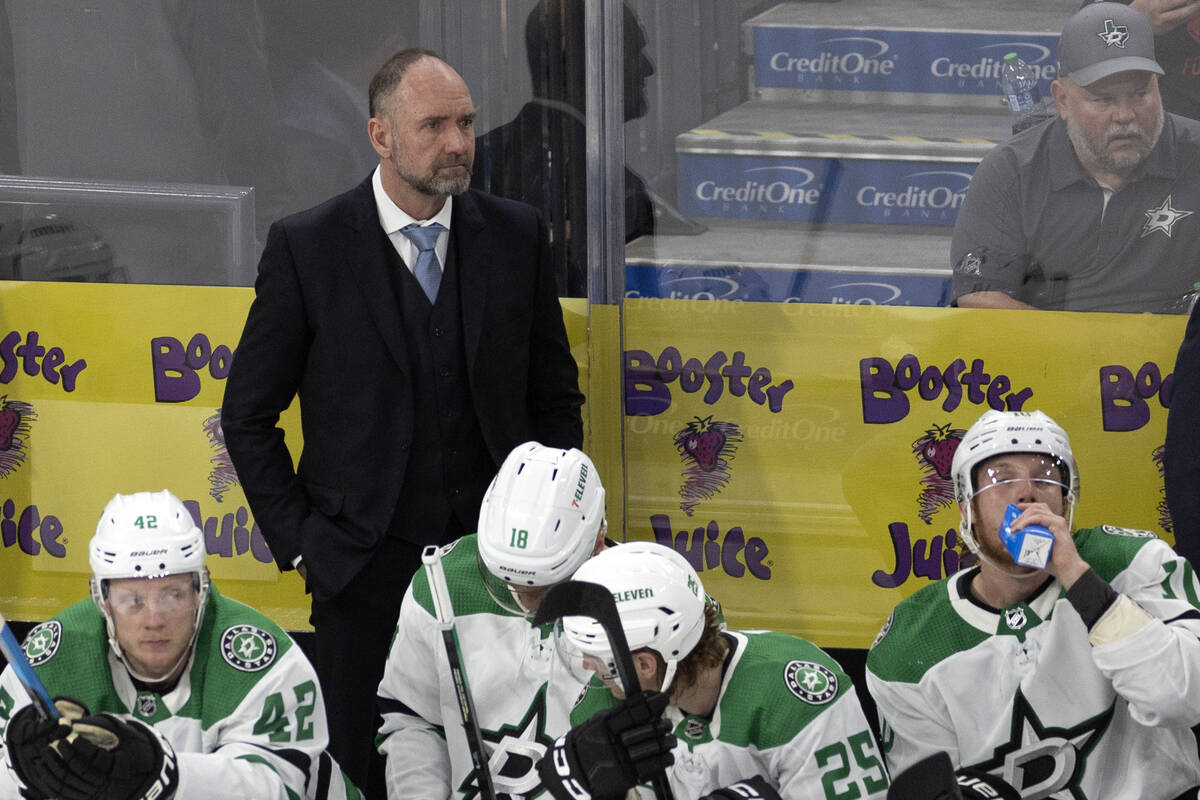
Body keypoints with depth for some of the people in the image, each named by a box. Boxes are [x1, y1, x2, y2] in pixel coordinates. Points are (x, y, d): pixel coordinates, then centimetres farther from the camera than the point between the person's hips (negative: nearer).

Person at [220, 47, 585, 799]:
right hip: (366, 565, -2)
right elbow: (249, 414, 1)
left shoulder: (516, 235, 2)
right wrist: (298, 541, -3)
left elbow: (555, 393, 13)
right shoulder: (307, 248, -6)